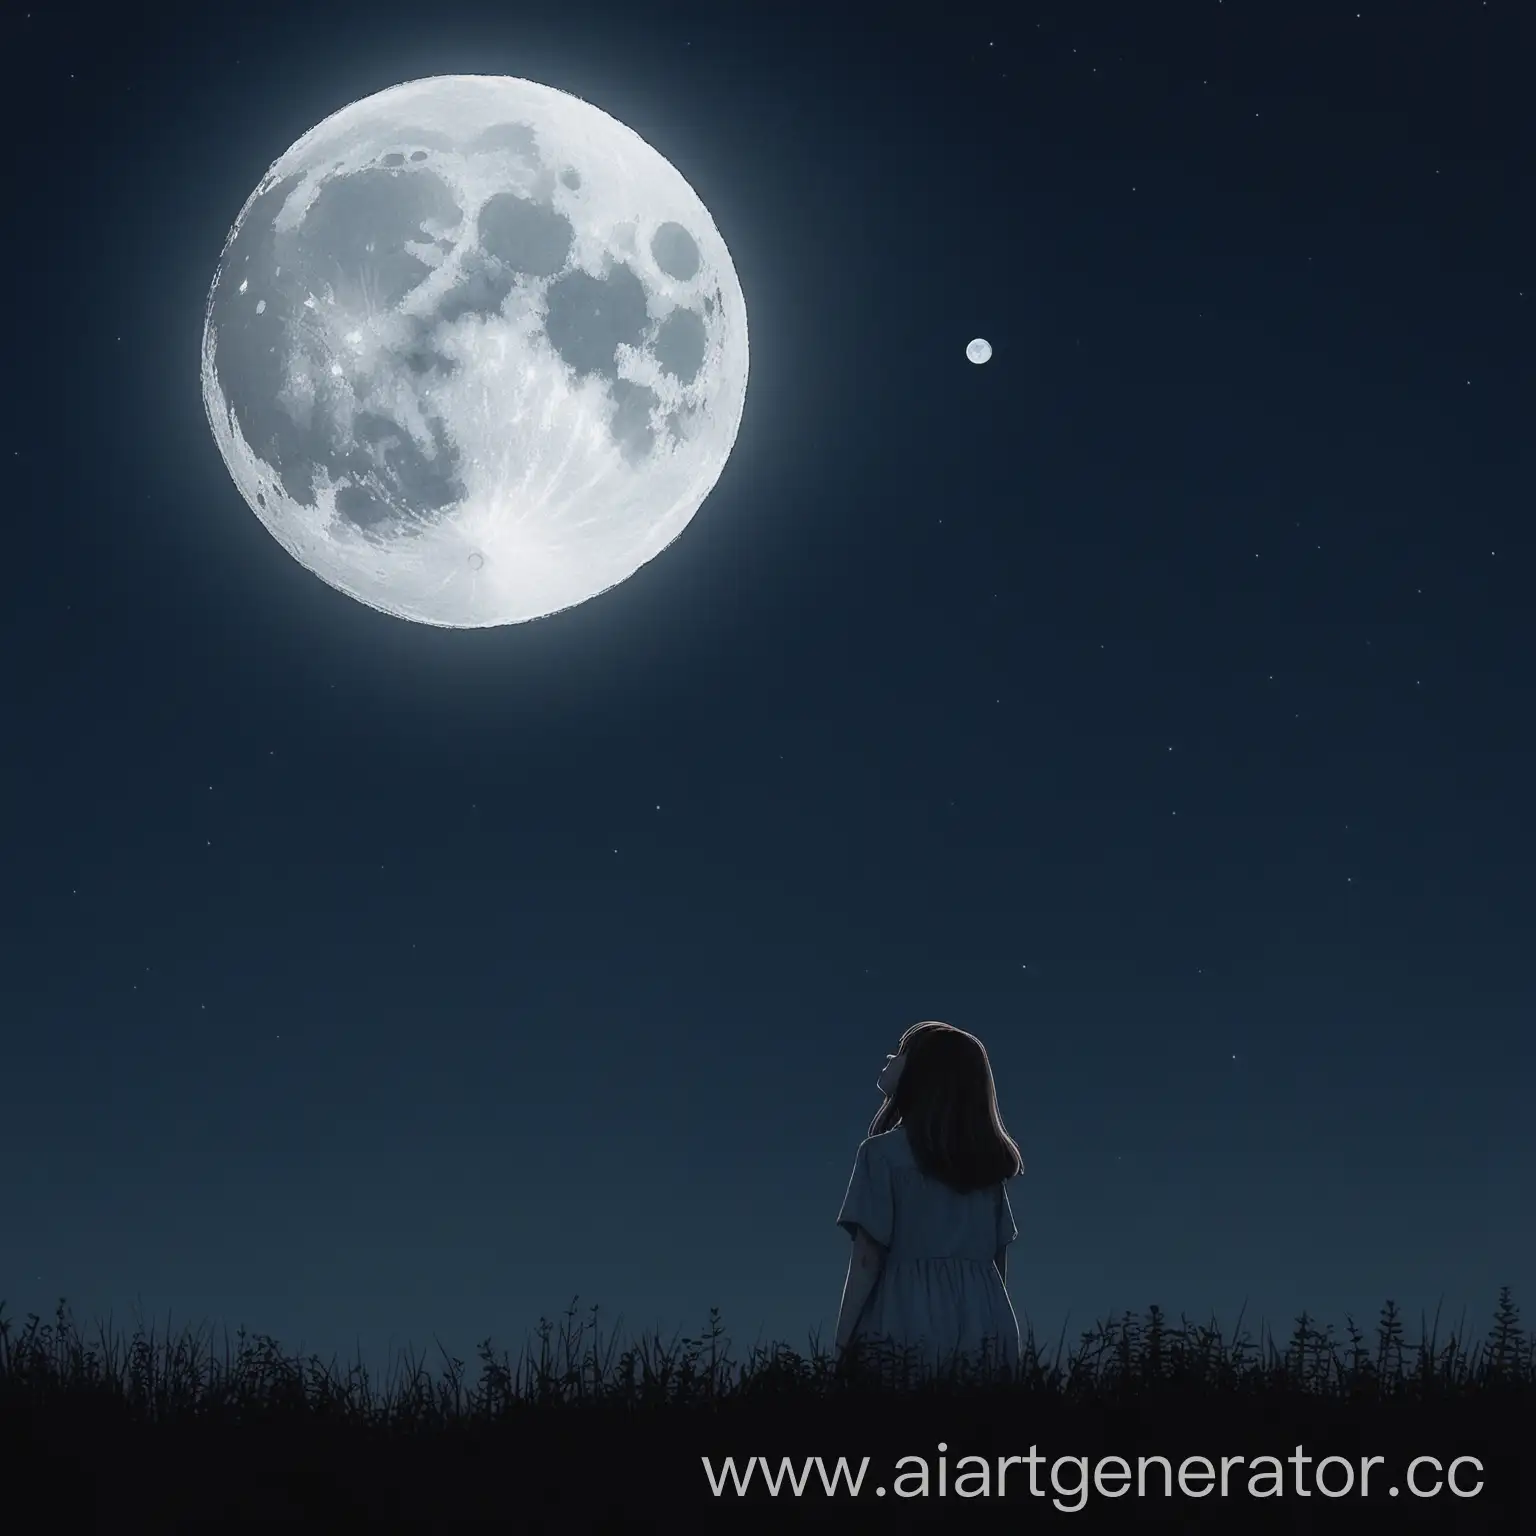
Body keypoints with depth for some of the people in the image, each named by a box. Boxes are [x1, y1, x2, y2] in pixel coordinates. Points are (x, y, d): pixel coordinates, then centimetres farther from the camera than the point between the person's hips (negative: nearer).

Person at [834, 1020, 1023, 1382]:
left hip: (908, 1326, -6)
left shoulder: (884, 1152, -6)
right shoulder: (986, 1159, 12)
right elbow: (999, 1260, 14)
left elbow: (867, 1260, -9)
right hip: (986, 1325, 6)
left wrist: (842, 1345, -6)